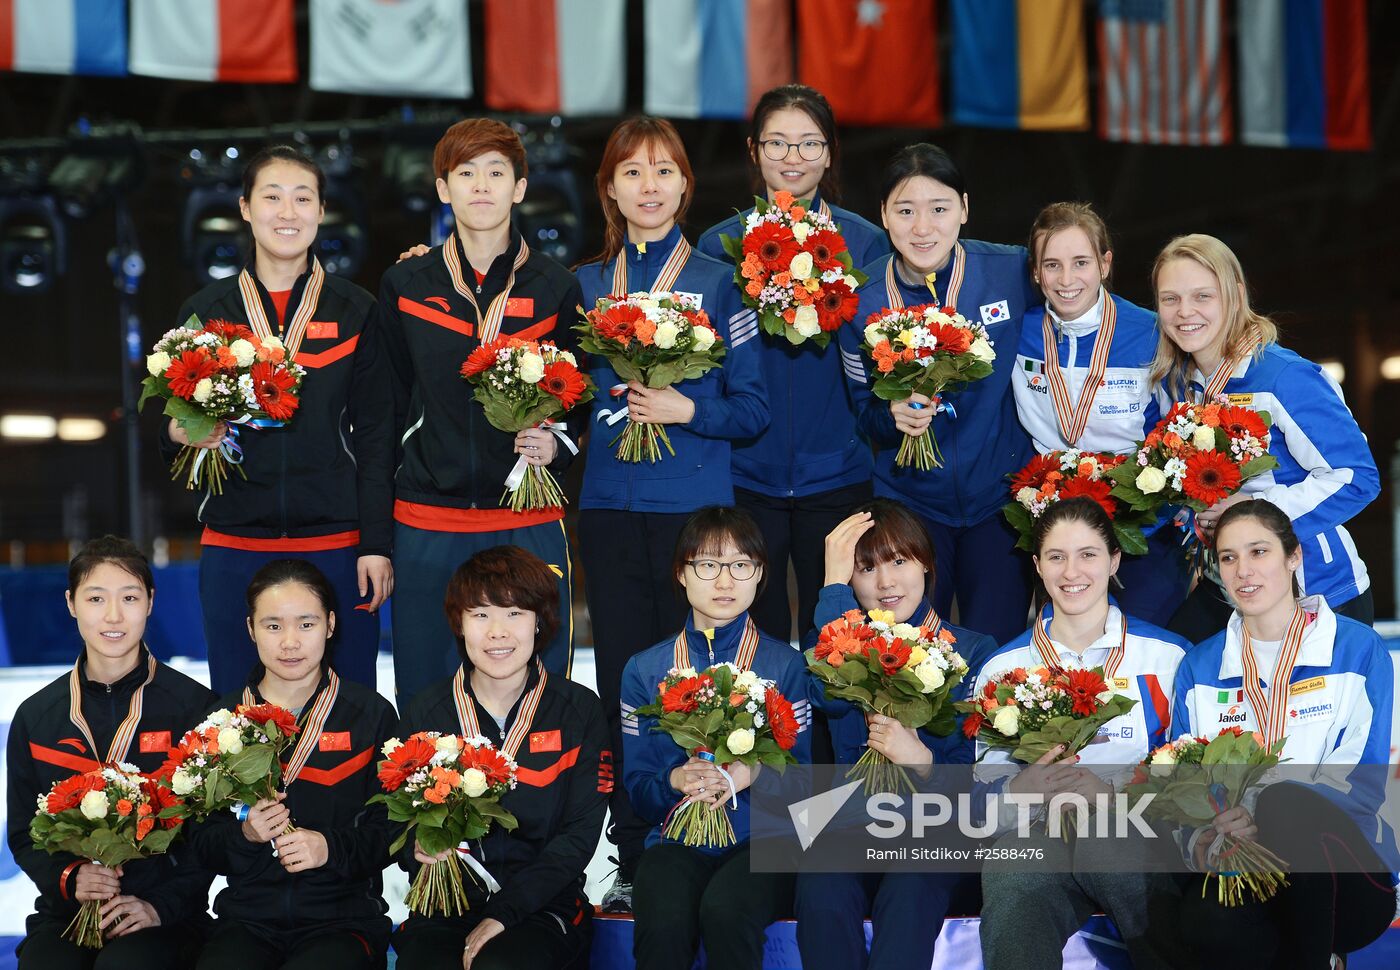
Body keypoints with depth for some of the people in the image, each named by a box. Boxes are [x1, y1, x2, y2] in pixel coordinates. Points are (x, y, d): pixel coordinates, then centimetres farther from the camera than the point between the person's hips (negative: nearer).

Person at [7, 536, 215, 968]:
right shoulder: (35, 717, 10)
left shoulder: (194, 706, 1)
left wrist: (162, 906, -11)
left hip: (168, 913, -2)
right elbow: (24, 835, 14)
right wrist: (68, 878, -7)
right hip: (66, 914, 2)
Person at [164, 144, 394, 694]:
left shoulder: (354, 311, 6)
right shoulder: (206, 311, 8)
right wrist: (180, 434, -10)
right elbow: (169, 430, 14)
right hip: (234, 548, 1)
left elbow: (375, 436, 4)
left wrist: (377, 544, -4)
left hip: (336, 544, -1)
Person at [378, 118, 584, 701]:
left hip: (528, 524, 0)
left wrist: (557, 445, -7)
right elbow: (391, 406, 11)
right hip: (428, 527, 1)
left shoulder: (554, 287, 6)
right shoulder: (404, 286, 7)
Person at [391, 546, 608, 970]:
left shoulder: (579, 710, 4)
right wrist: (421, 850, -19)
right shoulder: (424, 712, 7)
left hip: (541, 907, -1)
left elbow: (581, 833, -2)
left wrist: (504, 913, -13)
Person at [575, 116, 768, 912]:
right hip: (610, 509, 3)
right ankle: (631, 859, 11)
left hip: (696, 509, -3)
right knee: (621, 678, 3)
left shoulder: (719, 282, 3)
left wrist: (685, 410, -14)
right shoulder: (585, 285, 11)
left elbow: (754, 407, 1)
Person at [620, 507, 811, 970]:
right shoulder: (645, 670, 12)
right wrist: (674, 780, -13)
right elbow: (636, 787, 9)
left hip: (762, 835, -1)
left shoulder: (785, 664, 8)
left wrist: (753, 774, -18)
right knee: (663, 920, -34)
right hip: (677, 838, 1)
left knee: (726, 909, -35)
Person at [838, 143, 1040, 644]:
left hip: (1000, 492, -1)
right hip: (909, 496, 1)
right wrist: (893, 416, -17)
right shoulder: (861, 300, -7)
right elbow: (865, 411, 2)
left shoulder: (1013, 272, -11)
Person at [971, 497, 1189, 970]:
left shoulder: (1167, 656, 10)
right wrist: (1019, 791, -12)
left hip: (1132, 832, -1)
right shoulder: (1002, 668, 17)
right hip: (1033, 837, 1)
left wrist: (1110, 793, -13)